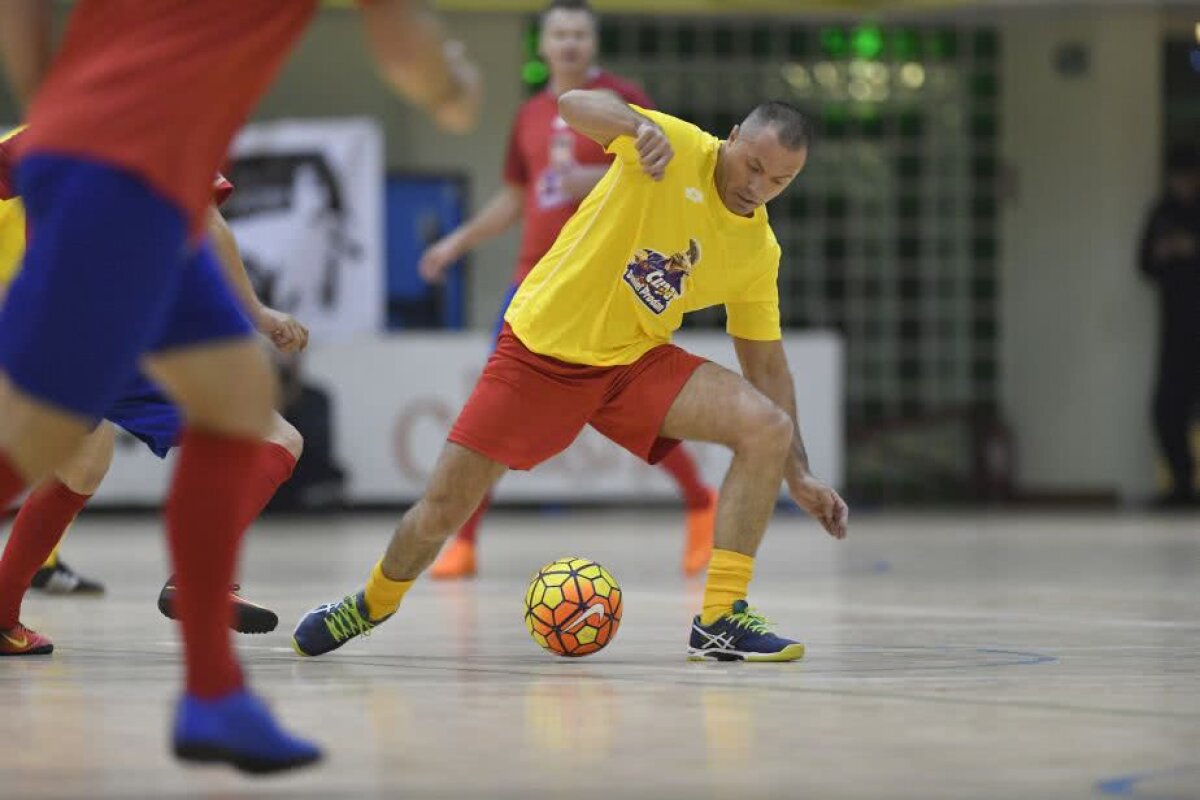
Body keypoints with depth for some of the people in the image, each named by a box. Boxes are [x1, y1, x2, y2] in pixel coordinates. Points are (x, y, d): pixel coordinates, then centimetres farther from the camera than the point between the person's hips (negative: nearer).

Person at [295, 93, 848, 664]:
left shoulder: (760, 251, -1)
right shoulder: (675, 148, -15)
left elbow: (767, 365, 7)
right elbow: (574, 104, -28)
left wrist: (798, 474, 2)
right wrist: (642, 125, -48)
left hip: (635, 360, 4)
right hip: (541, 349, -4)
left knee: (768, 429, -20)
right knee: (441, 510, -3)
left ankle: (720, 621, -16)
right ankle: (375, 601, 32)